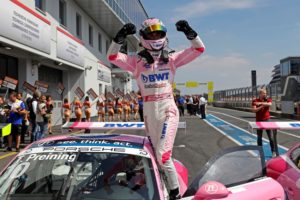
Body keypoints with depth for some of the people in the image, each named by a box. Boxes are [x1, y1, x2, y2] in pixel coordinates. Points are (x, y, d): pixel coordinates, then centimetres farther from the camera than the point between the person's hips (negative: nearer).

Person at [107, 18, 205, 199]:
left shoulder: (171, 59, 5)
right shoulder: (137, 61, 4)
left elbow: (199, 48, 3)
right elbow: (112, 56, -5)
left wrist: (189, 32, -11)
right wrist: (121, 36, -17)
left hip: (168, 110, -2)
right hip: (149, 112, 3)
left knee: (163, 155, -12)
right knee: (159, 155, 15)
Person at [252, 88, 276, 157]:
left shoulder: (268, 100, 3)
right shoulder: (255, 101, 0)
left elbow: (269, 104, -21)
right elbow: (254, 110, -11)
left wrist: (260, 103, -24)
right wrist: (262, 106, -18)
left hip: (267, 120, 0)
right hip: (259, 121, 0)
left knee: (270, 136, 0)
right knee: (259, 137, 5)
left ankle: (273, 151, 8)